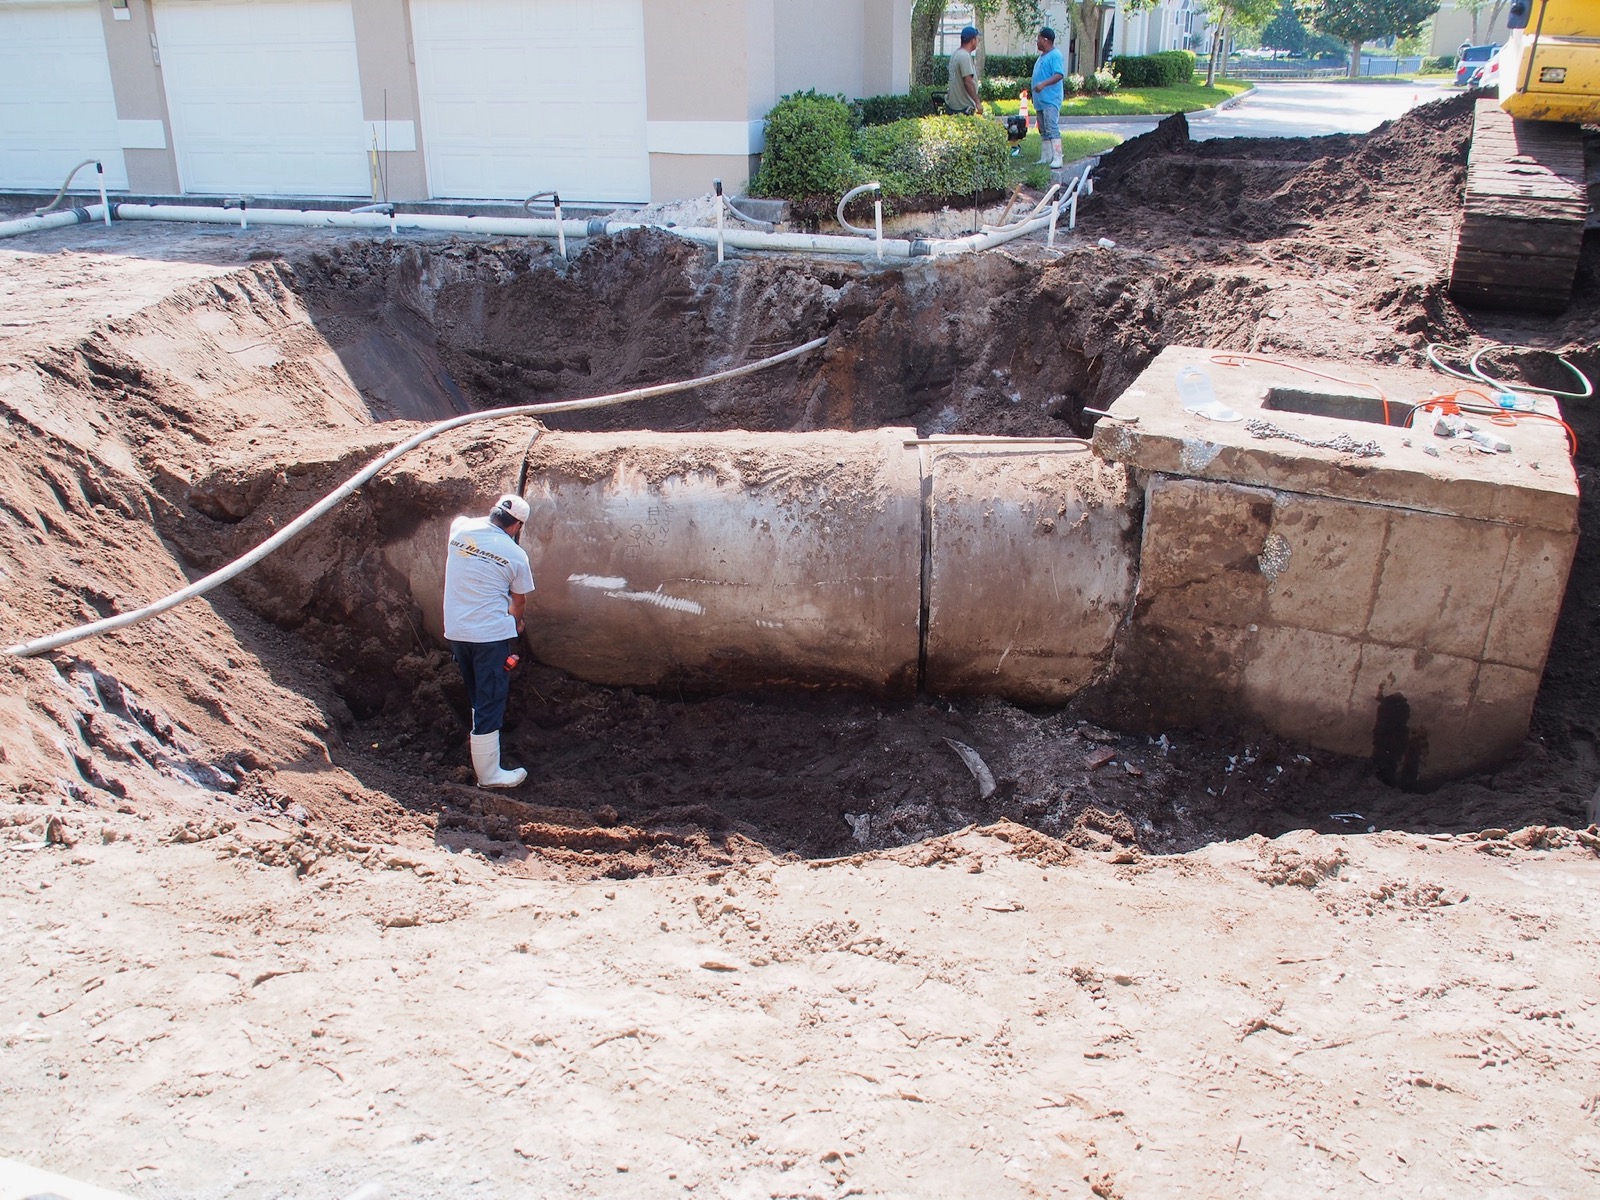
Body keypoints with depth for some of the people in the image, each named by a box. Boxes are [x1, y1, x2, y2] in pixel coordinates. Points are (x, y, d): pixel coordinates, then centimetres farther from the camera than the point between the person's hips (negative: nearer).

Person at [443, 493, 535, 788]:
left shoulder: (460, 528, -2)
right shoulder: (515, 555, -9)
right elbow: (519, 601, 6)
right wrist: (515, 621, 26)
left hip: (455, 631, 5)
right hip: (492, 635, -5)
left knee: (478, 696, 22)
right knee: (489, 704, 1)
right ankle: (488, 775, 5)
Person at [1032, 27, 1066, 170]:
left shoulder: (1055, 56, -12)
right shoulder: (1042, 56, 20)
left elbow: (1059, 75, -23)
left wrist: (1043, 84, -35)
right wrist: (1034, 91, 25)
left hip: (1051, 100, -11)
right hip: (1040, 100, 11)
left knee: (1052, 129, -17)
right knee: (1043, 131, 14)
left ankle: (1057, 158, -22)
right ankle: (1045, 158, 20)